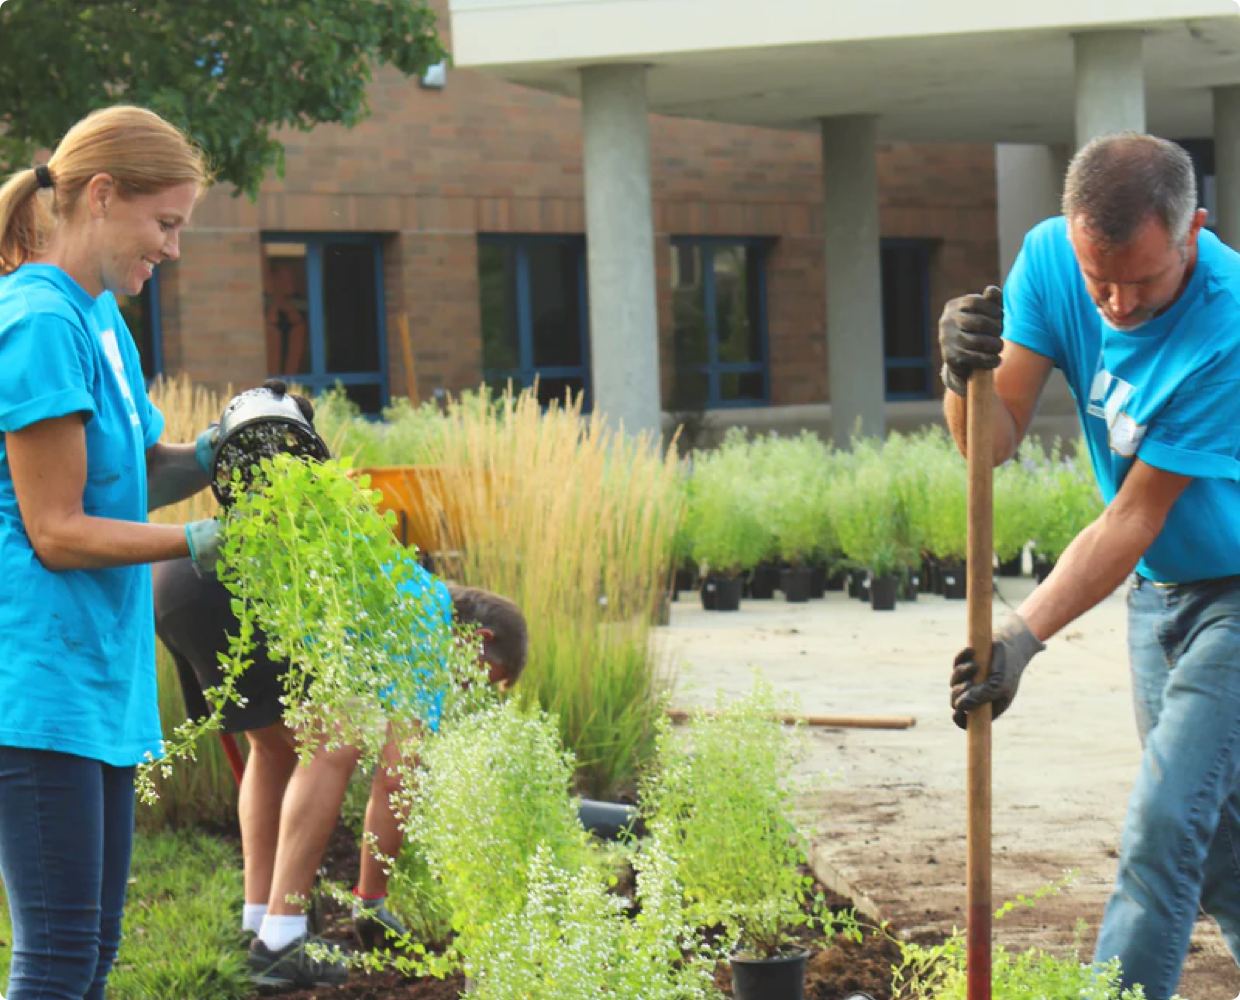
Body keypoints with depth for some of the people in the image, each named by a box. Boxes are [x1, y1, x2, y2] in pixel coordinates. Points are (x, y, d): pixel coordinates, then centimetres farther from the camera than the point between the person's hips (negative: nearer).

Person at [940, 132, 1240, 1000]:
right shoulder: (1051, 259, -12)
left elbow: (1135, 519, -26)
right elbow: (993, 442, -16)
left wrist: (1025, 637, -30)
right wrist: (966, 382, -38)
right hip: (1157, 590, 7)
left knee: (1165, 826, -14)